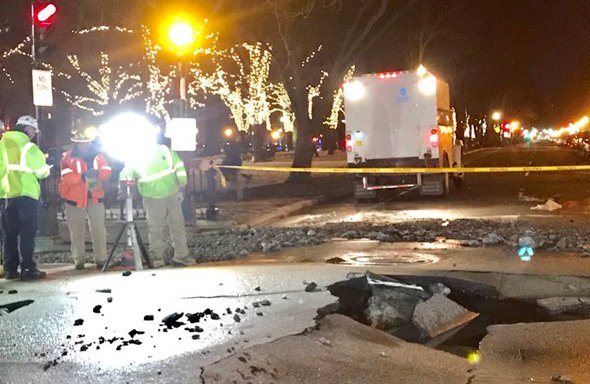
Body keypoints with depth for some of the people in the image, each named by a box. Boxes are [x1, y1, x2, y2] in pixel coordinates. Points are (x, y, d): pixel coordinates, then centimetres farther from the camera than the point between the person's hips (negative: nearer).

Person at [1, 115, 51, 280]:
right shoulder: (27, 146, -6)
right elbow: (42, 170, -4)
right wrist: (45, 170, 18)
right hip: (25, 193, -6)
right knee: (27, 233, -4)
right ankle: (27, 268, -8)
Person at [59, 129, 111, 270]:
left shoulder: (98, 156, 7)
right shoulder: (68, 157, -3)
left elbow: (106, 172, -3)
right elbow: (67, 178, -15)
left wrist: (97, 173, -25)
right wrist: (82, 176, -30)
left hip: (95, 198, 2)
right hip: (74, 199, -2)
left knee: (99, 231, 0)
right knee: (77, 232, 4)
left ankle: (101, 259, 8)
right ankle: (79, 260, 13)